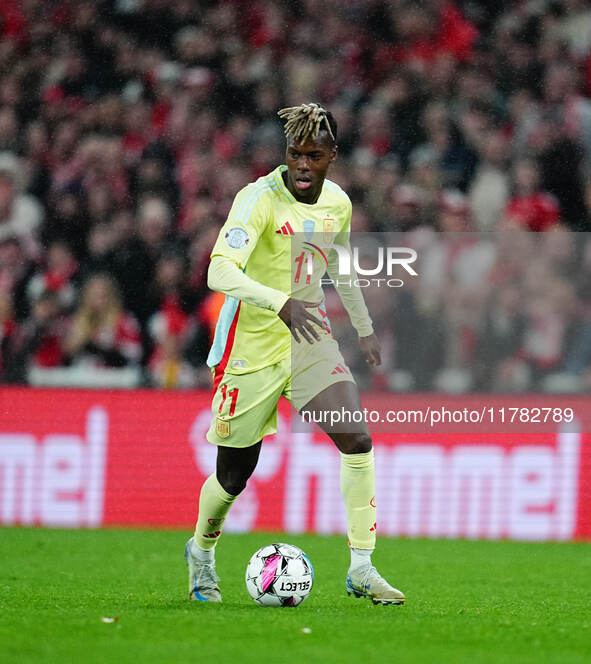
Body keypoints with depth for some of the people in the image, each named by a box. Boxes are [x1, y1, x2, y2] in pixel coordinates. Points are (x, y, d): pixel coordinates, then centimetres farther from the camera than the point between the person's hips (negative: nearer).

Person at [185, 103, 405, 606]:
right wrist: (281, 304, -47)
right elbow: (220, 272, -33)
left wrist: (365, 329, 30)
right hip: (251, 347, -5)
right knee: (235, 475, 5)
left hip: (310, 340, 5)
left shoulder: (338, 203, 2)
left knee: (358, 440, -16)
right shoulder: (260, 198, -19)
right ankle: (202, 551, 36)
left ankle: (362, 567, -11)